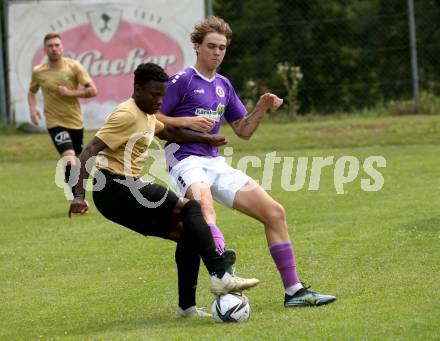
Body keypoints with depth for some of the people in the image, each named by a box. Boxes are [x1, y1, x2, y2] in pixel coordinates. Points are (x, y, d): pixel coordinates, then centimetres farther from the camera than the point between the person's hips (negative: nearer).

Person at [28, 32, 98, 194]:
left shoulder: (74, 66, -7)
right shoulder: (38, 71, -2)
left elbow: (93, 91, -9)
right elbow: (32, 92, 18)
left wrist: (70, 92, -19)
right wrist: (33, 109, -1)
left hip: (75, 121, 2)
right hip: (55, 123, -1)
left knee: (78, 160, 14)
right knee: (69, 159, -22)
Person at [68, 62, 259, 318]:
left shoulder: (146, 115, 16)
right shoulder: (127, 115, -14)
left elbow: (169, 132, 36)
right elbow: (90, 152, -21)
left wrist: (206, 138, 28)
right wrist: (79, 196, -30)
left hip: (126, 190, 10)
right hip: (116, 188, -10)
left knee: (186, 234, 9)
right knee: (191, 208, -17)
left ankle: (187, 307, 8)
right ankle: (220, 276, -24)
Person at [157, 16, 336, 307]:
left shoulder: (224, 86, 19)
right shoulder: (182, 81, -2)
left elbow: (243, 131, 22)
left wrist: (261, 109, 5)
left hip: (216, 162, 7)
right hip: (186, 161, -7)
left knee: (274, 212, -1)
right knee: (205, 207, -40)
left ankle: (294, 291, 5)